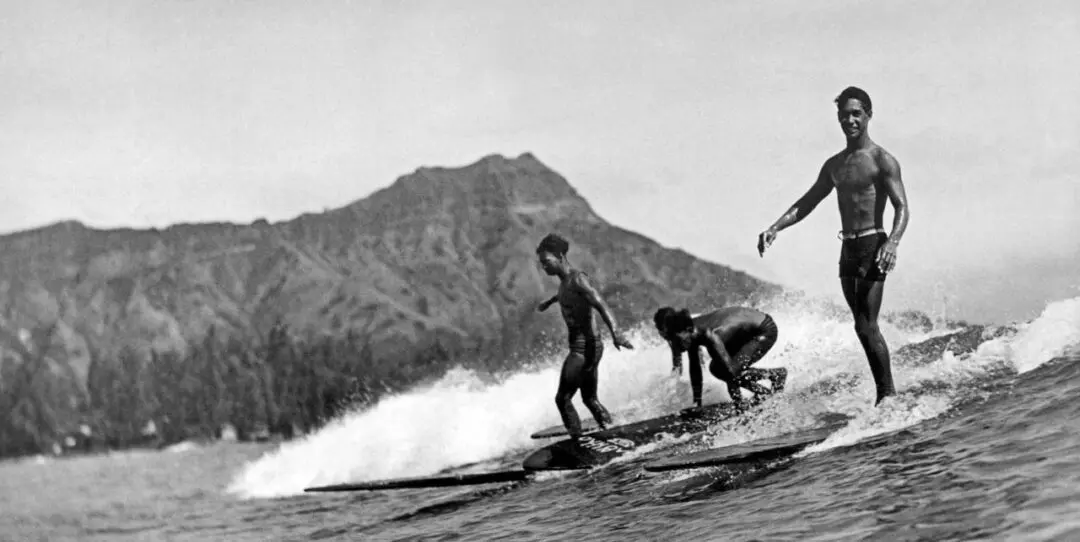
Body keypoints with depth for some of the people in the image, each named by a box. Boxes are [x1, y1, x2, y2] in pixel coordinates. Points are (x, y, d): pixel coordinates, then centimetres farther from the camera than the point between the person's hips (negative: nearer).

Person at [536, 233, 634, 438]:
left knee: (562, 398, -11)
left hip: (586, 347, -10)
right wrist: (549, 302, 58)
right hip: (579, 347, 10)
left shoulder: (577, 279, -16)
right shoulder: (565, 280, 11)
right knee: (589, 398, 16)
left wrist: (615, 332, -44)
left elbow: (600, 305, -29)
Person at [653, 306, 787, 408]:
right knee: (716, 368, -1)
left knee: (729, 371, -18)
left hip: (765, 330, -8)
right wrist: (697, 402, -1)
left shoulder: (709, 335, -36)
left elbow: (731, 371, -32)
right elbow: (694, 368, -1)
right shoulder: (692, 332, -12)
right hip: (746, 332, 8)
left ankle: (777, 375, 0)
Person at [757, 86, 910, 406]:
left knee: (867, 327, -12)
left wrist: (893, 242, -32)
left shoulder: (882, 160, -6)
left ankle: (888, 395, -6)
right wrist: (775, 228, 8)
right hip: (847, 250, 7)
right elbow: (806, 203, 21)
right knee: (863, 328, 7)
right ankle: (884, 392, 14)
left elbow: (902, 207, -14)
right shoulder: (834, 165, 15)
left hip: (872, 247, -7)